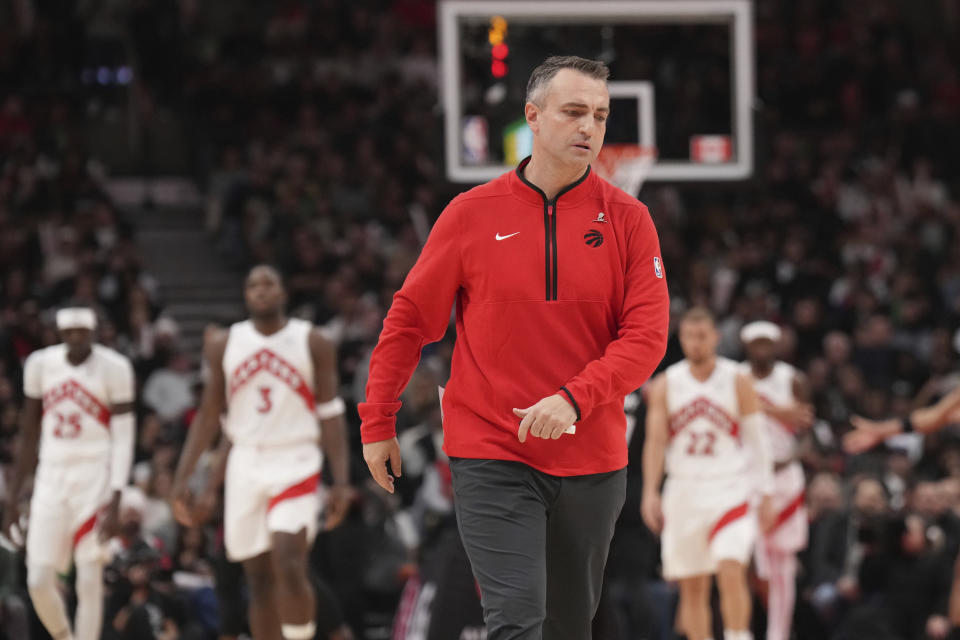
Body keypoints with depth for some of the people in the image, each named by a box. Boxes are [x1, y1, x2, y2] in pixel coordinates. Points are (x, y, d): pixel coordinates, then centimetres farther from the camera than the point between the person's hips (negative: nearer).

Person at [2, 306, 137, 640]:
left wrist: (115, 500, -17)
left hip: (95, 477, -4)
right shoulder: (40, 364, 5)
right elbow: (29, 437, 14)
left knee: (89, 582, -6)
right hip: (52, 478, 4)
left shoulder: (113, 368, -7)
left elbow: (123, 439, -8)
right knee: (39, 581, -3)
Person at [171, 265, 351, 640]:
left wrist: (341, 480, -9)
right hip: (246, 465, 3)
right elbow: (209, 415, 10)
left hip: (295, 465, -3)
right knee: (259, 578, 4)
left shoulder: (312, 344, 0)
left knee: (289, 564, -20)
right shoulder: (224, 345, 7)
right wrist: (182, 477, 3)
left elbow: (331, 414, -1)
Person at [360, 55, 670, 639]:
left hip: (593, 462, 2)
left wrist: (574, 399, -20)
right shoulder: (473, 214, 0)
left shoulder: (627, 219, 2)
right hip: (491, 457, -2)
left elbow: (647, 334, -6)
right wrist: (378, 425, 7)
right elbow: (408, 321, 7)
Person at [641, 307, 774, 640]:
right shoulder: (665, 385, 3)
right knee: (692, 586, 5)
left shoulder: (737, 381, -1)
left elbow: (757, 440, 2)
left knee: (731, 571, -21)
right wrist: (650, 492, -11)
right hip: (684, 491, 2)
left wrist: (766, 494, -1)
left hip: (730, 490, -2)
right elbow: (655, 441, 0)